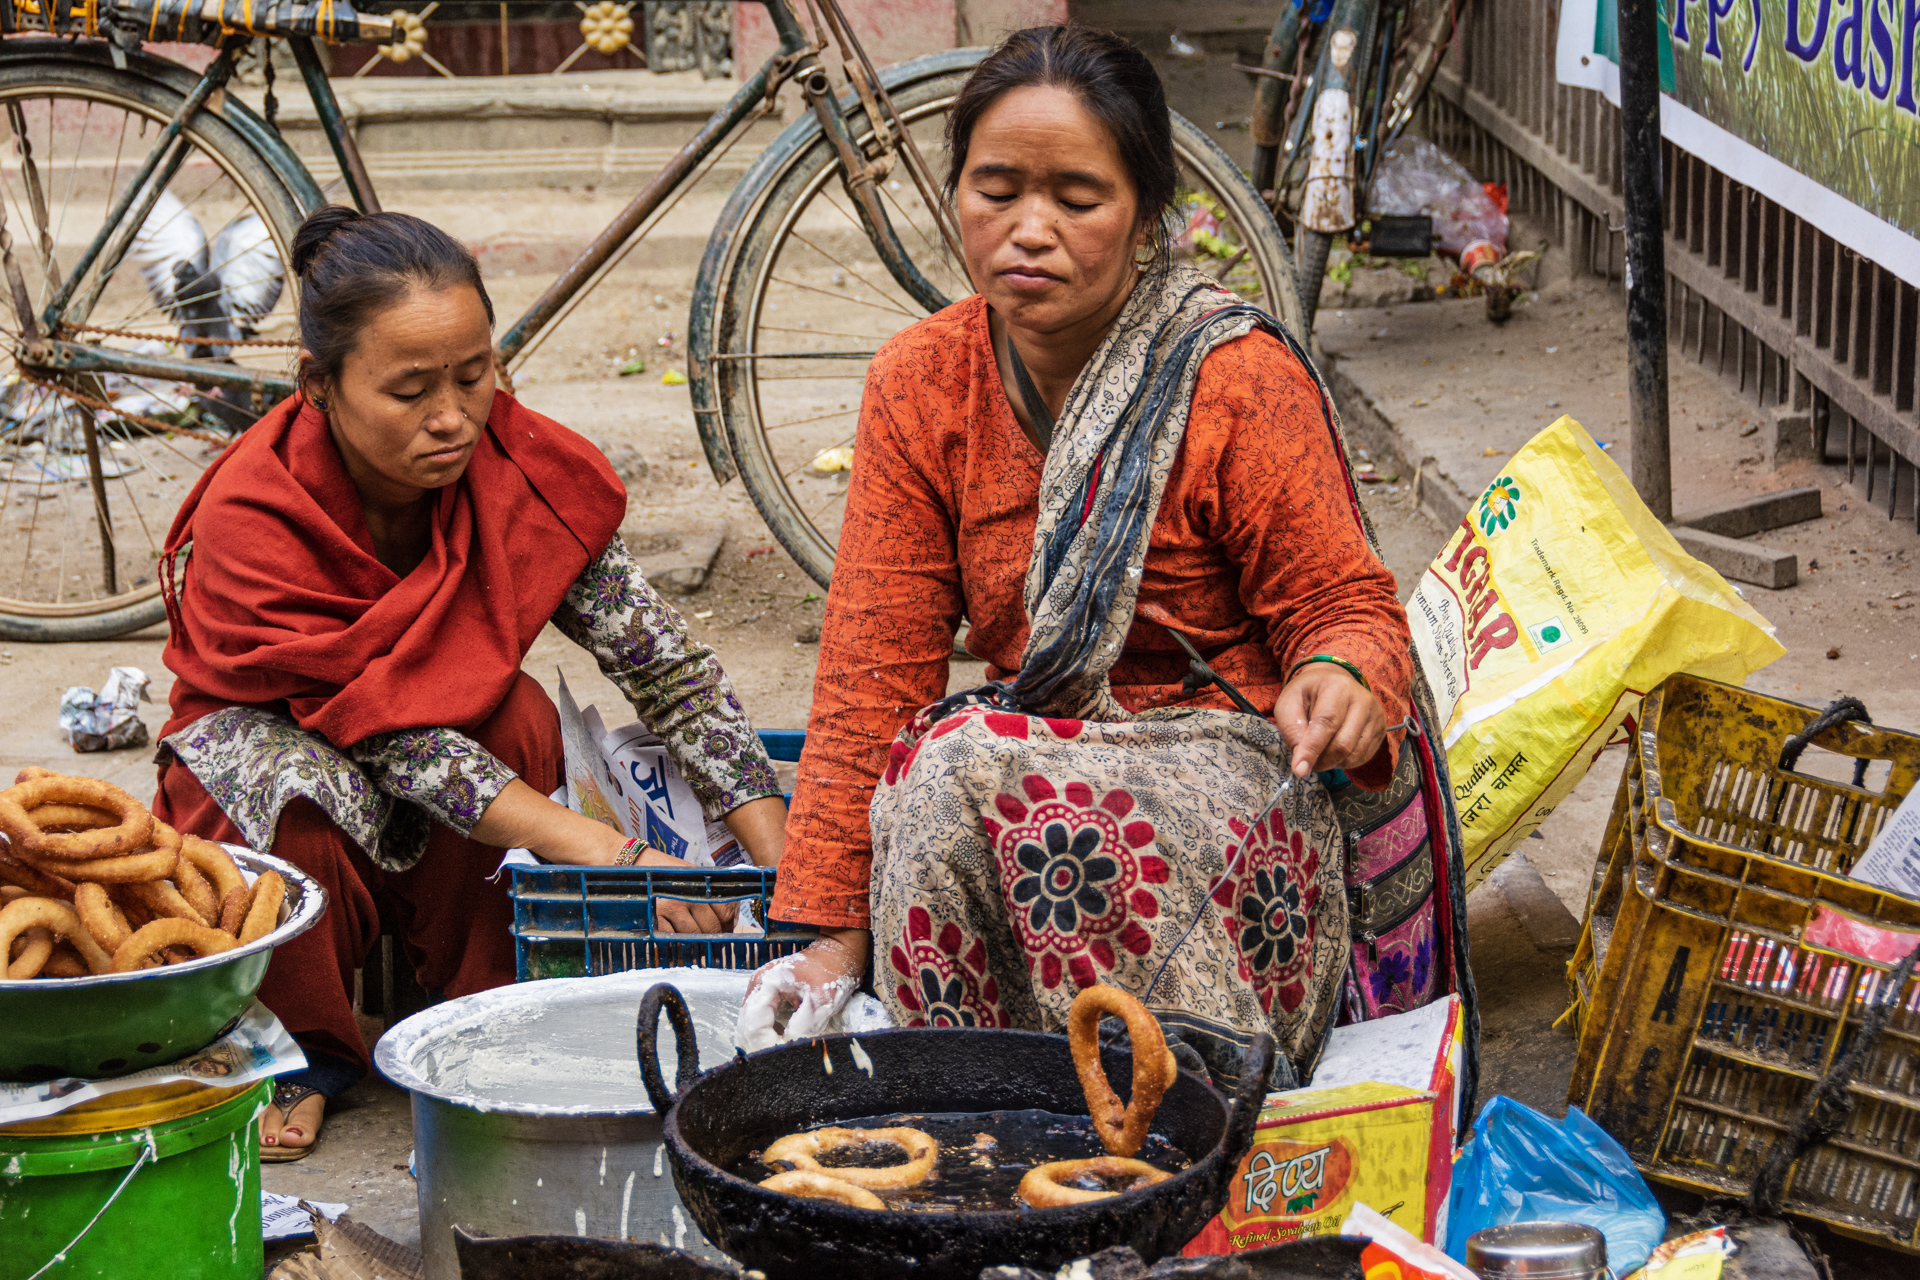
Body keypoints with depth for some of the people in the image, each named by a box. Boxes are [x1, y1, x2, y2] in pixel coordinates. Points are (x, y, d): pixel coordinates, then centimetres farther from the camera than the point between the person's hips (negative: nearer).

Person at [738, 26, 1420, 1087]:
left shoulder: (1241, 381, -10)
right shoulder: (919, 384, 1)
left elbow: (1347, 603, -4)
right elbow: (874, 671, -2)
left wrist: (1343, 677, -31)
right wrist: (833, 935, -9)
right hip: (1043, 768, 4)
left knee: (968, 765, -31)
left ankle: (1192, 1077, -23)